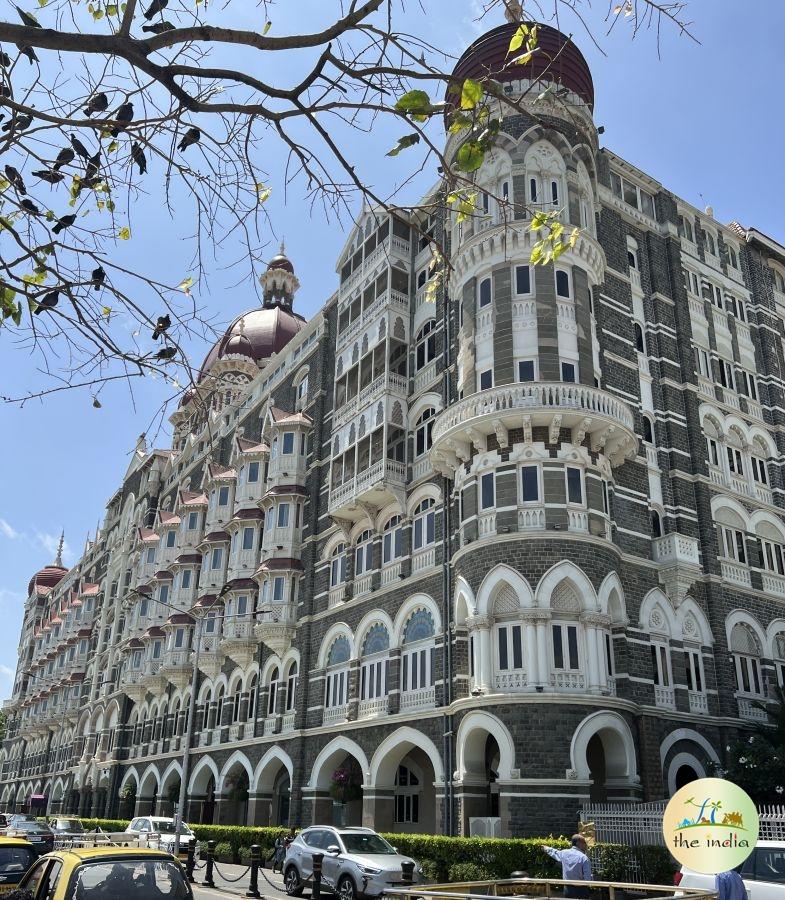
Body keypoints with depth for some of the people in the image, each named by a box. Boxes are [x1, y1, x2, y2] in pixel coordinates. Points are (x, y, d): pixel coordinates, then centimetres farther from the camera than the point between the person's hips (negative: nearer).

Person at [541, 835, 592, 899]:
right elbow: (588, 878, -19)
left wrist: (546, 849, 45)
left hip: (568, 889, 6)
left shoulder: (564, 853, 3)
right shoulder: (584, 857, -16)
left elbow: (554, 853, 26)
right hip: (581, 890, -6)